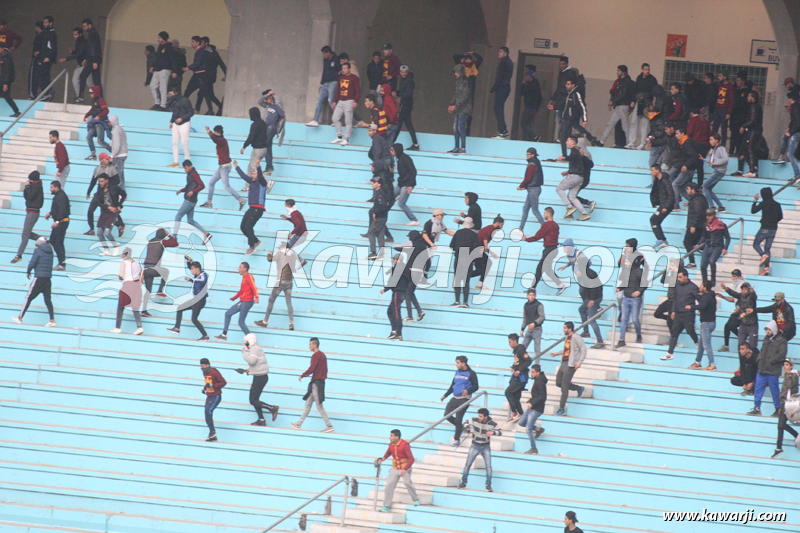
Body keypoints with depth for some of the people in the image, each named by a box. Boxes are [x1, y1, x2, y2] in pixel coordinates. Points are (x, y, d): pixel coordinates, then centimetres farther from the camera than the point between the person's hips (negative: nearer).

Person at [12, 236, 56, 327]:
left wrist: (28, 272, 7)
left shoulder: (38, 251, -6)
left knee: (29, 297, 2)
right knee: (48, 299, 6)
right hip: (48, 279, 6)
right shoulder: (50, 252, 12)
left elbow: (32, 263, -11)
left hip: (39, 278, -6)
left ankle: (20, 318, 5)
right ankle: (52, 320, -3)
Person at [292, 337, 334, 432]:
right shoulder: (323, 355, 13)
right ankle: (299, 424, 17)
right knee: (308, 404, 13)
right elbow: (325, 370, 18)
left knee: (319, 406, -5)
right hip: (321, 381, 10)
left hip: (316, 383, -10)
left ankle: (329, 426, -5)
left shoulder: (316, 356, -15)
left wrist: (302, 375, -9)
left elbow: (311, 369, -21)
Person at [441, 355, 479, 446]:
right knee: (447, 415, -3)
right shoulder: (457, 372, 13)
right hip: (455, 398, 7)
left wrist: (468, 391, -26)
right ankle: (461, 427, 19)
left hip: (464, 399, -7)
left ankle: (457, 439, 7)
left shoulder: (471, 373, -6)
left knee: (458, 419, -8)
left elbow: (476, 387, -7)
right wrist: (445, 395, 21)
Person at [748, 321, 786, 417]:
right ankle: (756, 408, 11)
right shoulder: (766, 338, 14)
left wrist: (771, 361, -16)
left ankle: (778, 410, 12)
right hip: (762, 369, 7)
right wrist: (759, 359, 4)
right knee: (758, 388, 5)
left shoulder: (781, 340, -7)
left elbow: (781, 354, -15)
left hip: (773, 371, -7)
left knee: (774, 390, 1)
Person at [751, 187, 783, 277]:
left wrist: (755, 201, 8)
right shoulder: (777, 205, 7)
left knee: (756, 244, 8)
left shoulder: (764, 203, -10)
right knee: (768, 248, 10)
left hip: (765, 228, -5)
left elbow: (753, 211, -3)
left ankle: (763, 255, -21)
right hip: (773, 229, 5)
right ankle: (766, 267, 0)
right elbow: (780, 217, 14)